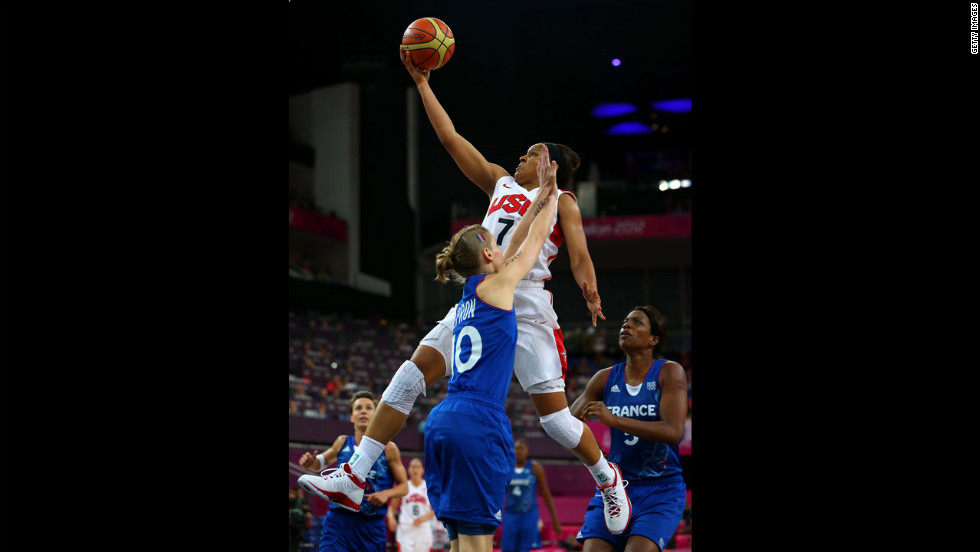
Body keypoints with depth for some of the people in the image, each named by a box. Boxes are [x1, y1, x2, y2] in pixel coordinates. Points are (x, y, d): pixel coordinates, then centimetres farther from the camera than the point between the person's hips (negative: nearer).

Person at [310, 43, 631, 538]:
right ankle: (353, 478, -13)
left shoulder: (561, 200, 8)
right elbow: (451, 138, 23)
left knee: (553, 416, -7)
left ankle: (607, 478, 21)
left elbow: (579, 255, -5)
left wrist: (590, 292, -25)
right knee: (412, 375, -10)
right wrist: (422, 83, 21)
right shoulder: (501, 182, 22)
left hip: (527, 310, -5)